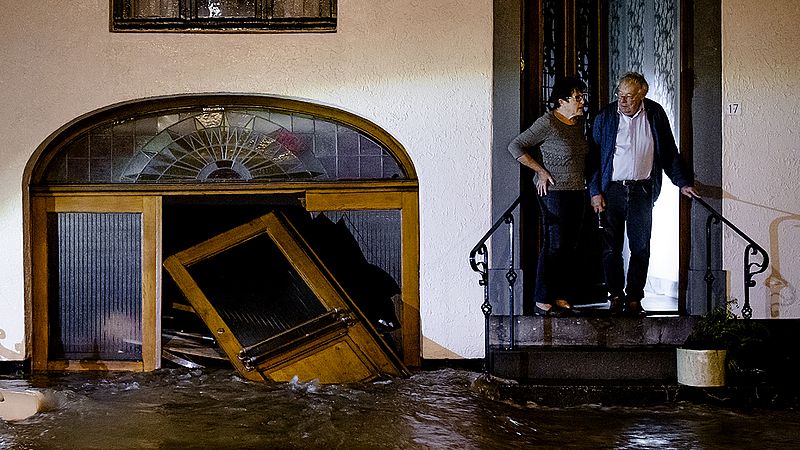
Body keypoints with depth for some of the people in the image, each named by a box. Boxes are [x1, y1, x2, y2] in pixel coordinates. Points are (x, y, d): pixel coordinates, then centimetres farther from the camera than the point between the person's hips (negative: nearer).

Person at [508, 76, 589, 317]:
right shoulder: (547, 123, -12)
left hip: (577, 193, 8)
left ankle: (561, 298, 15)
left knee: (569, 246, 8)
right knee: (554, 245, -7)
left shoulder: (579, 122, 11)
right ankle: (542, 301, -1)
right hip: (554, 191, -8)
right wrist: (541, 171, -11)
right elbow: (515, 146, -11)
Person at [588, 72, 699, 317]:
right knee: (612, 247, 1)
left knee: (640, 248, 0)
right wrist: (595, 191, -3)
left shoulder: (655, 114, 3)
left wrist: (682, 182, 8)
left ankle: (634, 299, 7)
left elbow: (669, 152, 12)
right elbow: (594, 156, 3)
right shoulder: (605, 117, 0)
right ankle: (616, 296, 13)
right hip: (611, 189, -1)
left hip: (642, 190, 1)